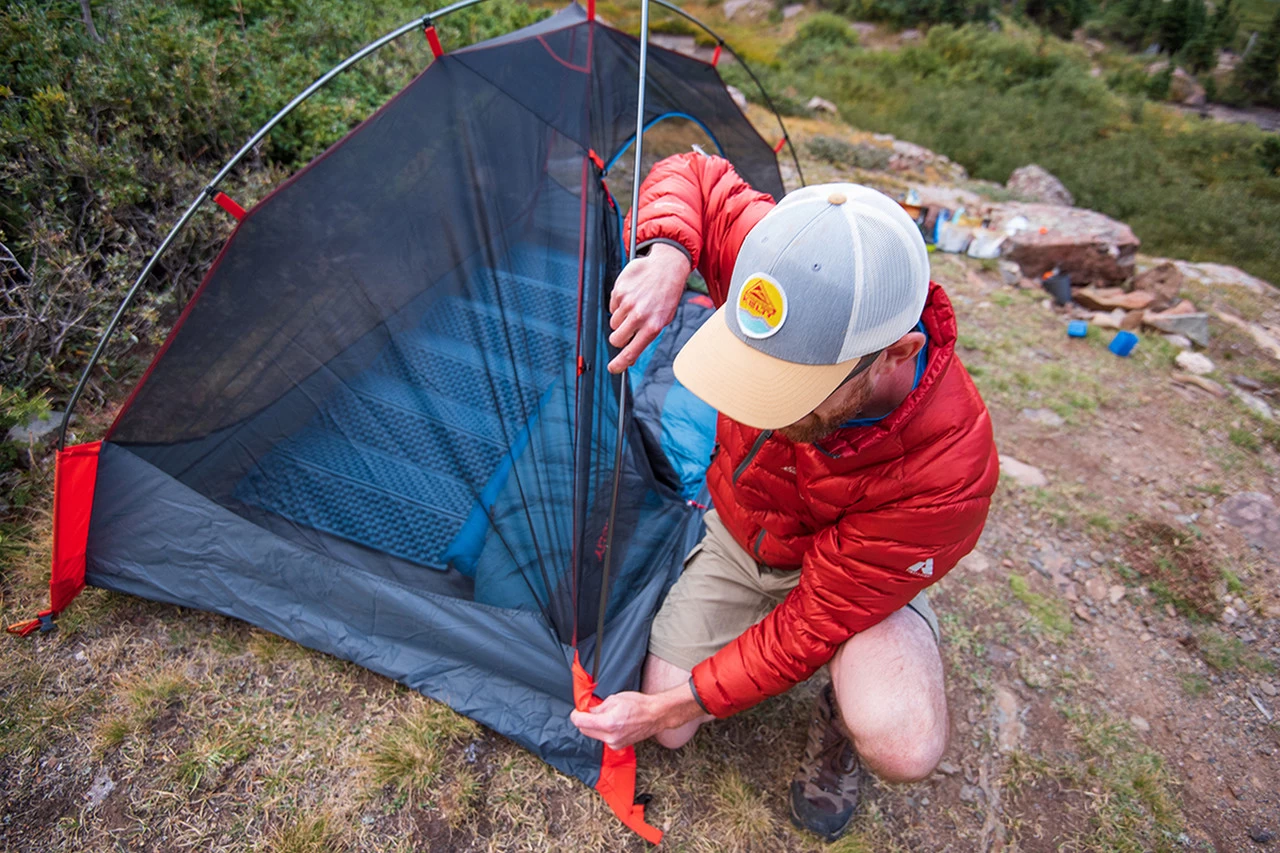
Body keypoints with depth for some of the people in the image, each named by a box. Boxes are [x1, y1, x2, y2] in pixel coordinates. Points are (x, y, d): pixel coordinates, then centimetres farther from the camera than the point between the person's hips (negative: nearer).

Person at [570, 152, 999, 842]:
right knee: (672, 735, 3)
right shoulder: (804, 301, -31)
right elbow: (693, 176, -14)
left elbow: (815, 621, -28)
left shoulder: (944, 471, -39)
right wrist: (667, 255, -37)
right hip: (737, 539, 3)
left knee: (903, 750, -30)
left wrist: (667, 707, -24)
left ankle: (838, 720, 7)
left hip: (855, 578, -2)